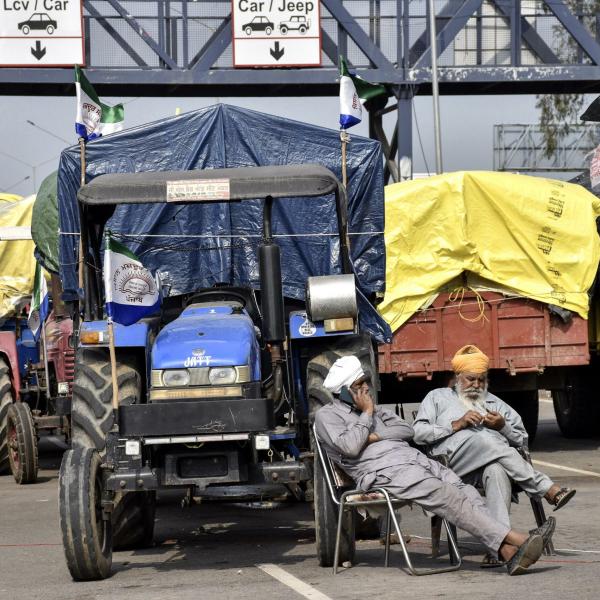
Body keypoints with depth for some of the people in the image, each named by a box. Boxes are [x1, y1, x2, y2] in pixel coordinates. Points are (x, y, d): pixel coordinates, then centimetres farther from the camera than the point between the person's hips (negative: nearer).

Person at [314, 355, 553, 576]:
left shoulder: (374, 409, 30)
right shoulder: (327, 415, 9)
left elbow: (407, 430, 18)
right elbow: (349, 446, -10)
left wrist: (376, 436, 1)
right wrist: (367, 414, 3)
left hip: (412, 457, 8)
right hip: (383, 471, -8)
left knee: (466, 492, -18)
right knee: (446, 496, -28)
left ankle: (508, 552, -34)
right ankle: (516, 539, -39)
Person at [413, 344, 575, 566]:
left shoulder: (495, 404, 34)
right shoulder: (438, 397, 26)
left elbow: (522, 440, 28)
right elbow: (419, 432, 9)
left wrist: (503, 427, 7)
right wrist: (457, 424, -1)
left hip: (496, 460, 2)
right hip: (455, 458, -2)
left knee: (497, 471, -38)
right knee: (483, 440, -35)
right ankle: (548, 490, -36)